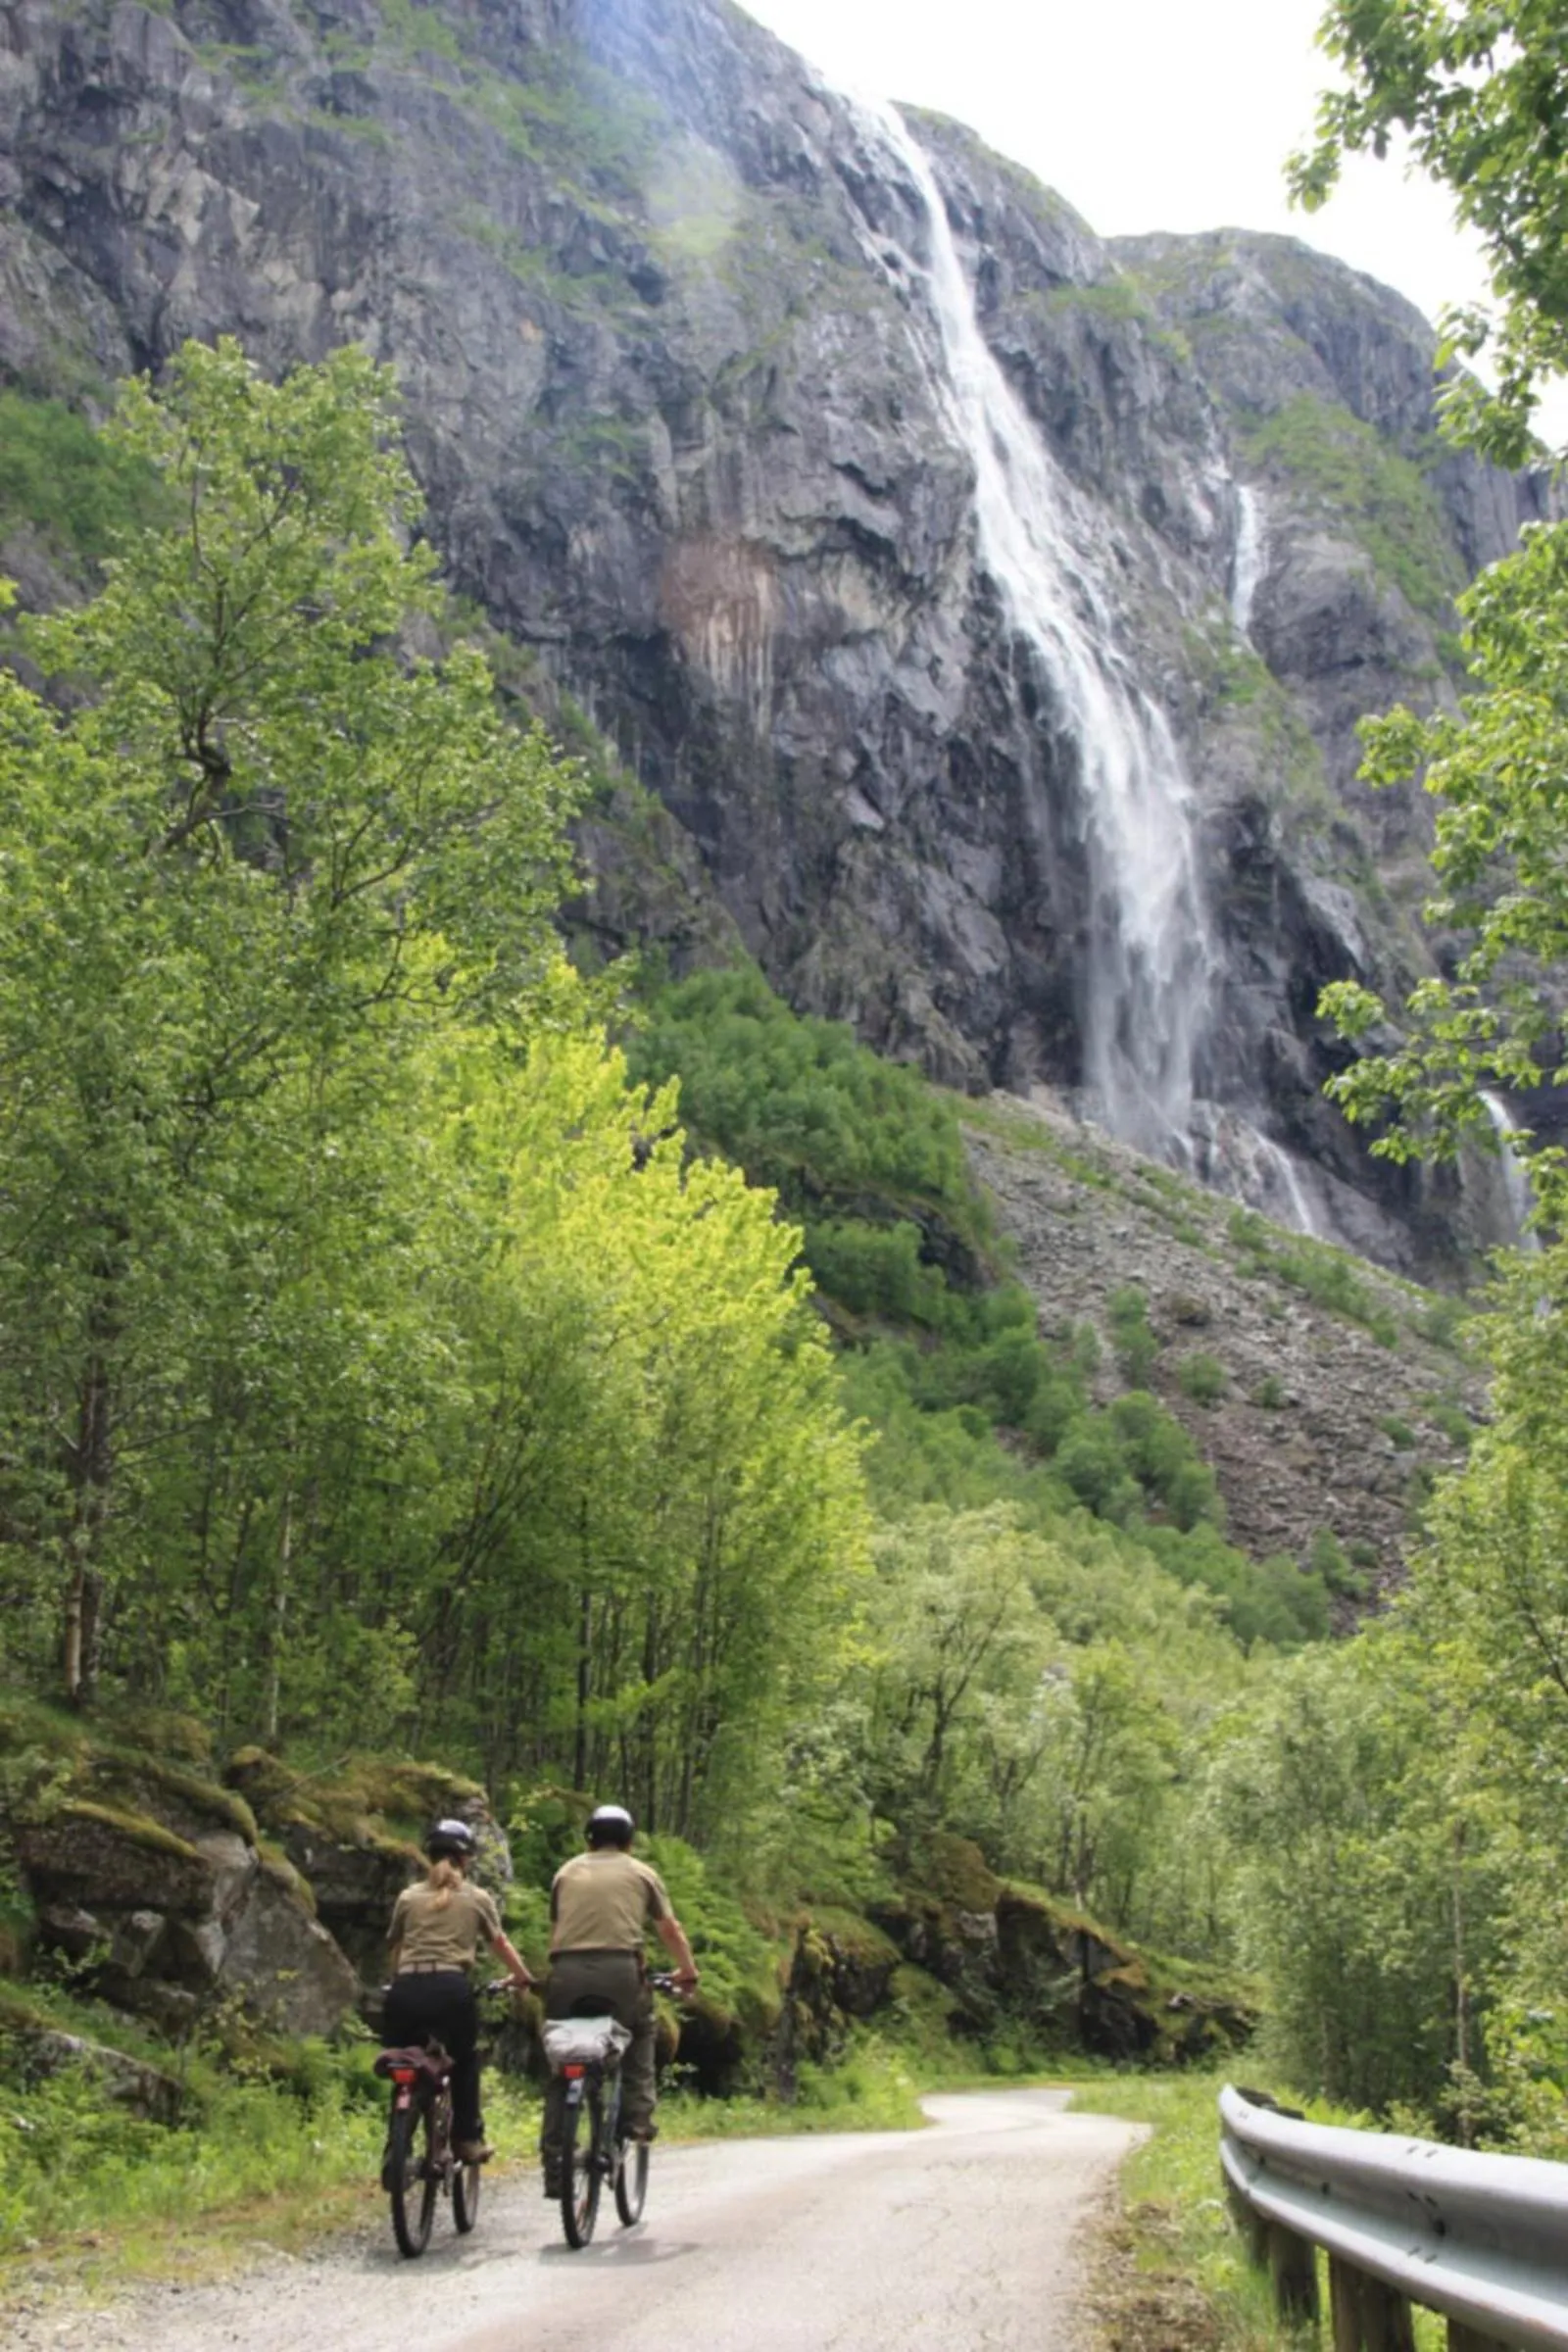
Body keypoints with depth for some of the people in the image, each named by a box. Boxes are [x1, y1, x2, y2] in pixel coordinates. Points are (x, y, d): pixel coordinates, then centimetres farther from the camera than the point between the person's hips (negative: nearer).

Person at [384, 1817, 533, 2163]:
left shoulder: (408, 1897, 17)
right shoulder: (477, 1899, 13)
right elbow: (501, 1945, 22)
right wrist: (523, 1978, 37)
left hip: (405, 1989, 1)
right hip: (450, 1987, -1)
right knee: (465, 2060, 20)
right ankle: (467, 2139, 18)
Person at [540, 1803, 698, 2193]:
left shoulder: (567, 1872, 23)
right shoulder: (641, 1873, 17)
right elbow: (670, 1930, 21)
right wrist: (688, 1972, 34)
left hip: (568, 1972, 2)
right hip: (620, 1969, -2)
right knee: (640, 2033, 26)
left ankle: (554, 2166, 7)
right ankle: (638, 2115, 11)